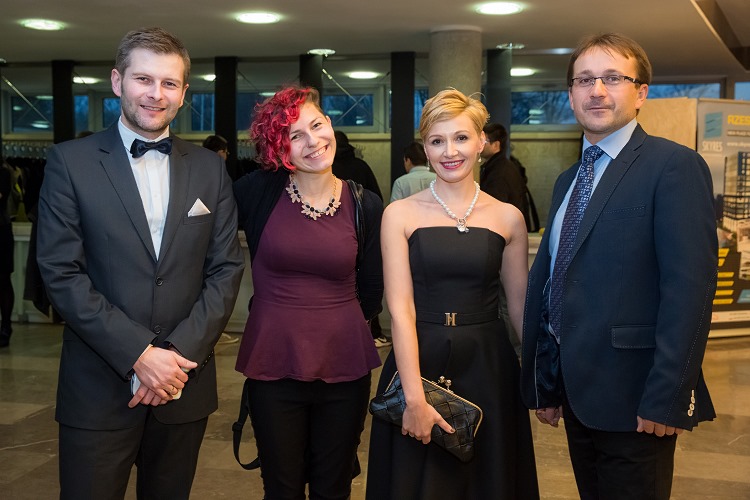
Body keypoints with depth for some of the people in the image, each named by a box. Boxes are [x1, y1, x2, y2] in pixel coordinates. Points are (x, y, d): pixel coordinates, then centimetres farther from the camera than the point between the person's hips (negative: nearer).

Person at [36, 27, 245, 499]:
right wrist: (139, 354, -15)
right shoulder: (70, 161, -2)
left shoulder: (209, 168, 6)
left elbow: (226, 268, 3)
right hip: (100, 386, -2)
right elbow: (61, 272, -8)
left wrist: (181, 352, -9)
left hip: (185, 383, 3)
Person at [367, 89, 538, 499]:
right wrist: (414, 397, -16)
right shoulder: (401, 214, -3)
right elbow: (400, 308, -9)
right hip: (419, 363, -1)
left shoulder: (507, 217, 2)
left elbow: (520, 307, 7)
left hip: (486, 369, 2)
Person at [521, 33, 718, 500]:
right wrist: (545, 384, 13)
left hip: (631, 397, -7)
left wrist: (667, 399, -21)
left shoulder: (674, 166, -11)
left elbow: (689, 288, -19)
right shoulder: (569, 180, 14)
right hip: (576, 392, 7)